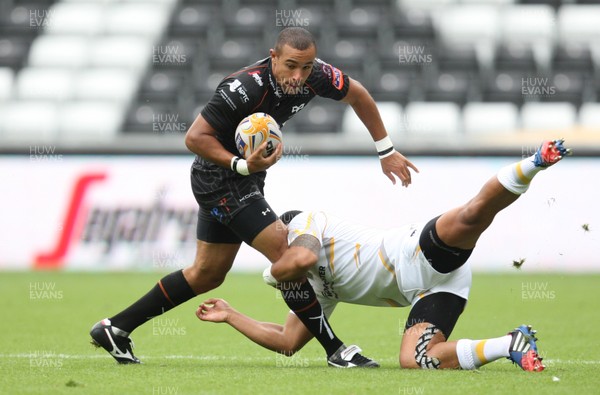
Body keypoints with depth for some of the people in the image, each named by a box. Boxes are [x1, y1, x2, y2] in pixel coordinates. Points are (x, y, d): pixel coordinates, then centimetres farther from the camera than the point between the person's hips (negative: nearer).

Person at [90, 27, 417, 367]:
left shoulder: (315, 76, -12)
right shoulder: (245, 88, -31)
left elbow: (357, 94, 7)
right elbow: (195, 137, -26)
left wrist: (387, 152, 9)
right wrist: (242, 165, -36)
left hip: (246, 180, 9)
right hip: (219, 177, -9)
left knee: (207, 274, 16)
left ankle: (115, 329, 24)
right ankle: (335, 350, -9)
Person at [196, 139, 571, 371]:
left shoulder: (305, 223, 14)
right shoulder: (319, 287, 37)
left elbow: (303, 257, -11)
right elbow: (287, 342, 35)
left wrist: (274, 273, 12)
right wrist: (230, 315, 42)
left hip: (420, 254, -7)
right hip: (425, 290, 7)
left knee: (473, 214, -37)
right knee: (414, 361, -16)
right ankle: (513, 345, -19)